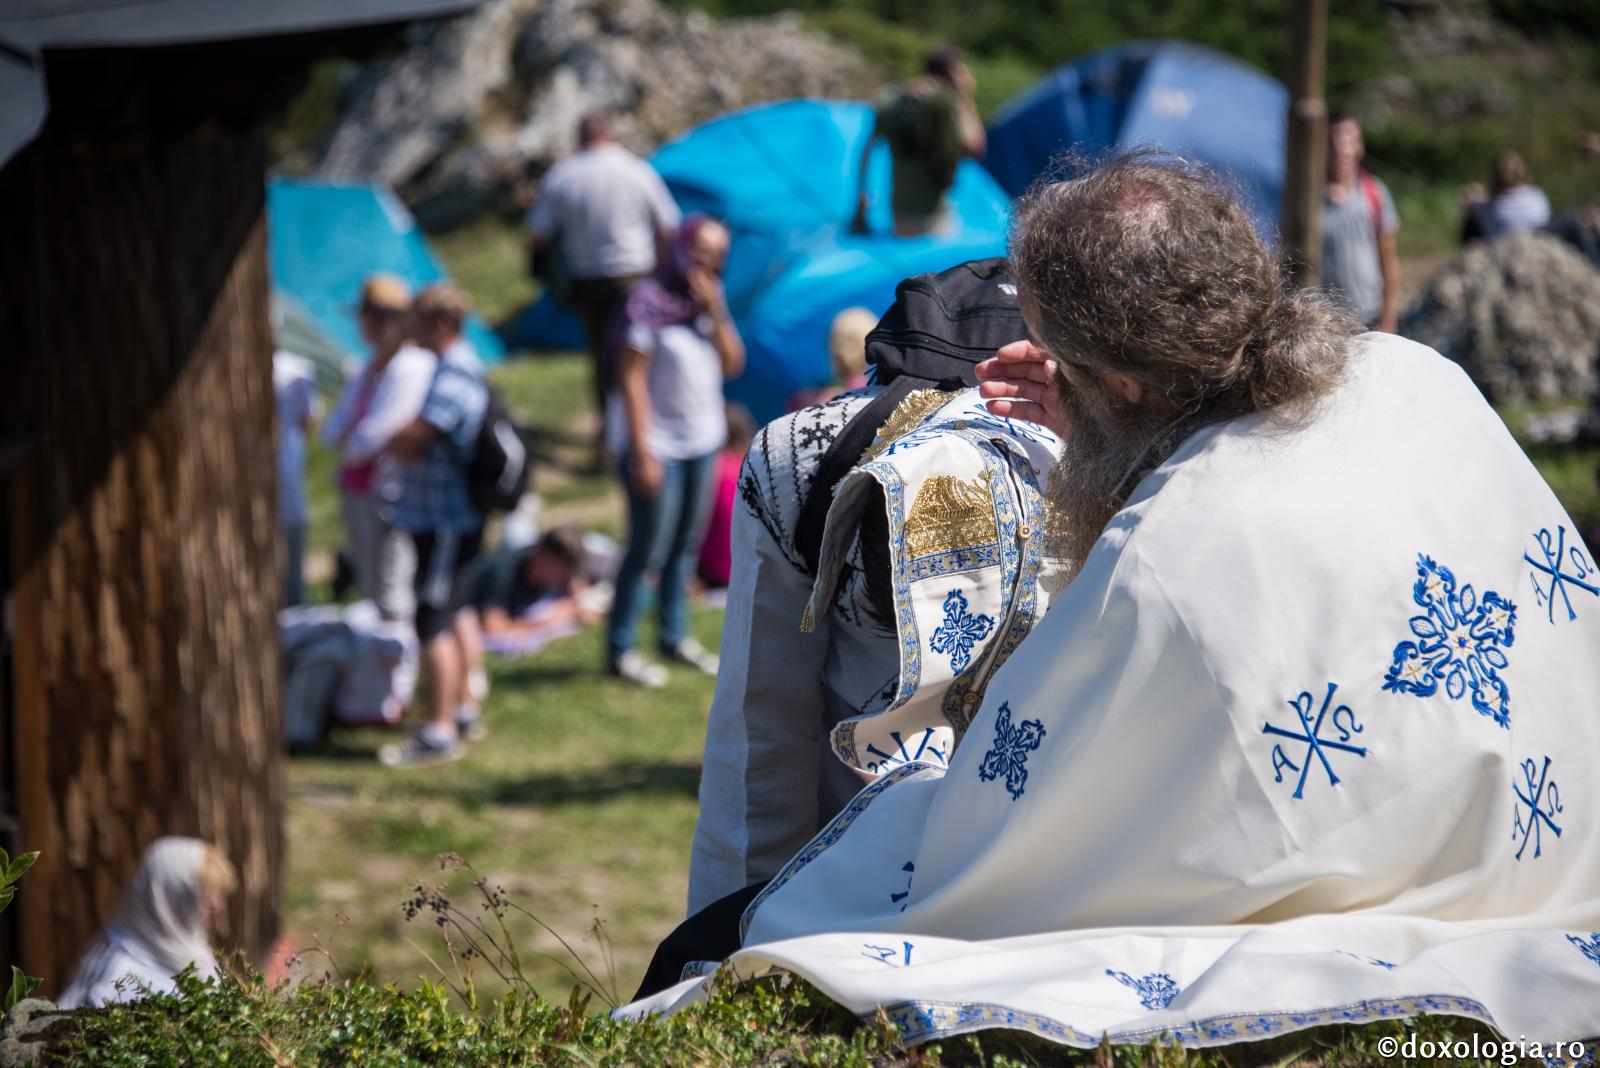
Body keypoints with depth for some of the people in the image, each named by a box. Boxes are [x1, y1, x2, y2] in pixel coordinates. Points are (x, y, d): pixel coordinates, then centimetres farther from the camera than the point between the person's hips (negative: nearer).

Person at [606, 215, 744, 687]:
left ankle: (674, 635, 27)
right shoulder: (648, 301, -16)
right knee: (649, 549, -4)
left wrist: (715, 312, -14)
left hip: (701, 439, 7)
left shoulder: (709, 298, 5)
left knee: (687, 543, 14)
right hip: (657, 443, -7)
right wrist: (643, 454, -19)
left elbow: (733, 364, 0)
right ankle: (619, 650, 6)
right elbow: (631, 380, -17)